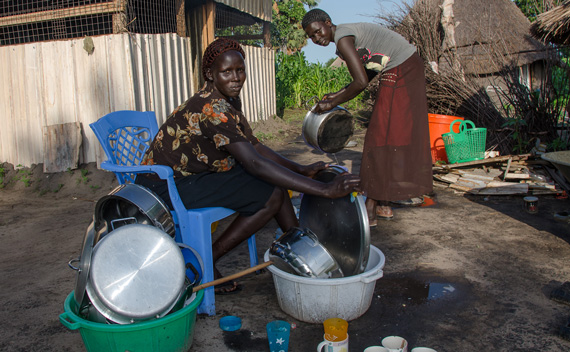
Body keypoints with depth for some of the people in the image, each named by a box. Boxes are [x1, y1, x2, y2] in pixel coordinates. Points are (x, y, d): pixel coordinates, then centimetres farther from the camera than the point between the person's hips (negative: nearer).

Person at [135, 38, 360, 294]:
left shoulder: (230, 101, 5)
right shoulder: (212, 108, -26)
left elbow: (254, 146, 11)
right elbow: (255, 163, -32)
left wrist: (302, 170, 1)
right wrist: (324, 190, -34)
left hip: (187, 174, 9)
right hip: (165, 187, -9)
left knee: (276, 179, 4)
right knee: (272, 195, -16)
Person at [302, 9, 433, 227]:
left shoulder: (342, 37, -15)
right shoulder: (350, 32, 15)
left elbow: (361, 82, -22)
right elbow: (367, 74, 17)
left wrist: (332, 103, -11)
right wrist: (338, 95, 15)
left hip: (400, 74, -10)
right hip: (410, 68, 10)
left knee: (381, 137, -8)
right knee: (395, 136, 11)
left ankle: (370, 211, -5)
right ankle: (384, 206, 19)